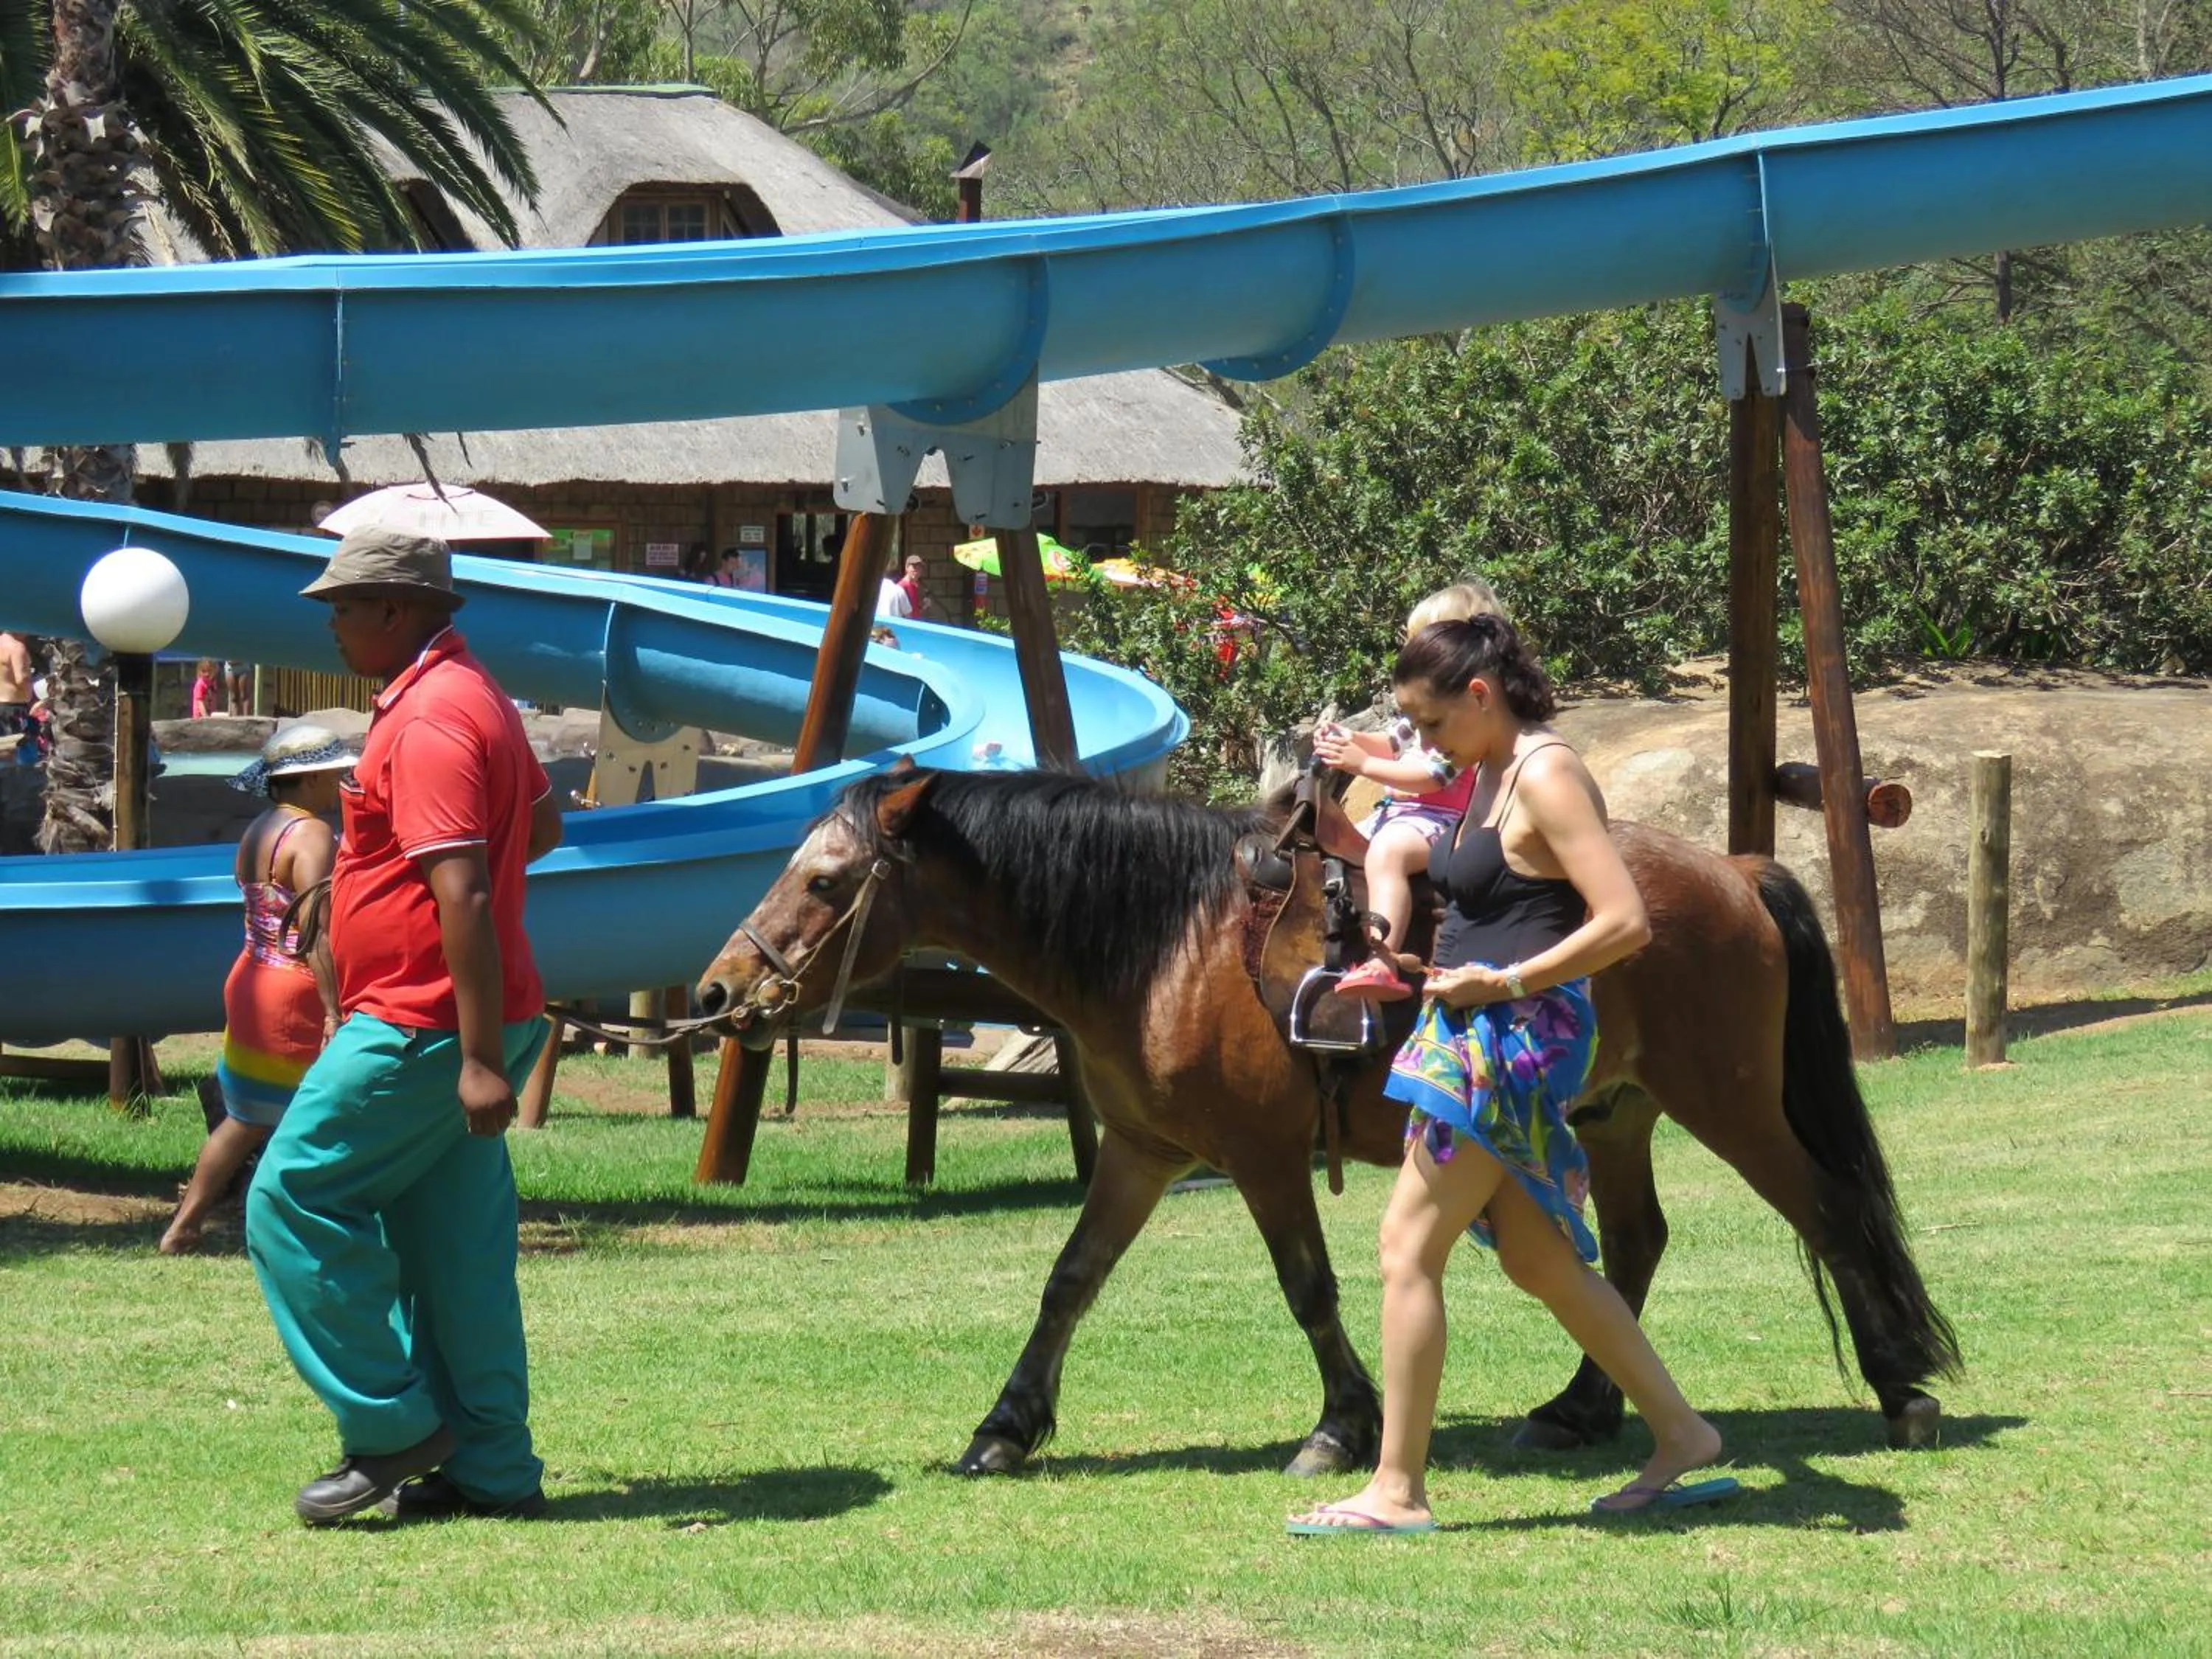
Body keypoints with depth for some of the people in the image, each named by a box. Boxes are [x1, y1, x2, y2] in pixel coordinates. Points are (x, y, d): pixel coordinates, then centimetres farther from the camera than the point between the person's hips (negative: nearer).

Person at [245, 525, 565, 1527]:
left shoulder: (428, 720, -19)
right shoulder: (473, 695, 15)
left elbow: (464, 894, -25)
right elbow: (541, 824, 30)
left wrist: (482, 1057, -29)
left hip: (420, 1029, -10)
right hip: (450, 1026, 10)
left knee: (293, 1198, -5)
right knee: (453, 1246, 11)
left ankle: (391, 1427, -3)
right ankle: (490, 1470, 13)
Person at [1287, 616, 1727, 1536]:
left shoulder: (1546, 778, -16)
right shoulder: (1490, 776, 13)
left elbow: (1624, 922, -22)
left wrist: (1502, 982, -20)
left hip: (1517, 1039, -10)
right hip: (1480, 1040, 10)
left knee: (1407, 1250, -7)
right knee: (1539, 1260, 16)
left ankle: (1397, 1489, -4)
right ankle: (1681, 1435, 23)